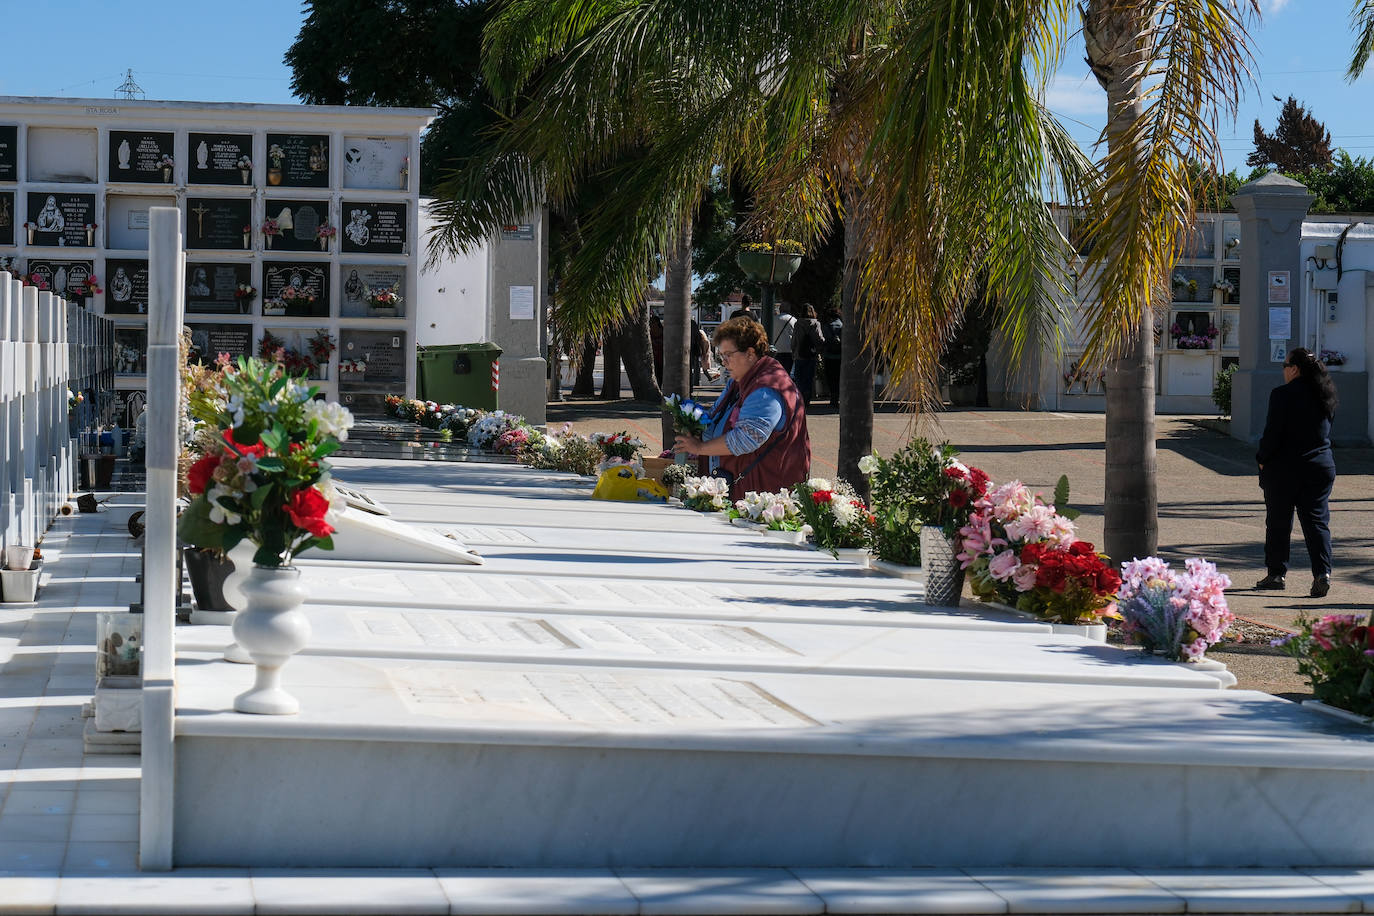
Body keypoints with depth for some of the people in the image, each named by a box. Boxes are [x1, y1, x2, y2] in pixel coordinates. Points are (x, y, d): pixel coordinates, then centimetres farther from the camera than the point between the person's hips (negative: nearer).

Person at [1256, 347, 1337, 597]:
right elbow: (1326, 431, 13)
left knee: (1278, 522, 9)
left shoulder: (1282, 395, -14)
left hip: (1284, 469, -4)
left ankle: (1276, 573, 16)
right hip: (1321, 466, 5)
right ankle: (1322, 572, -10)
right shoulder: (1325, 396, 5)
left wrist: (1262, 459, -1)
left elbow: (1272, 433, -15)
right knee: (1317, 521, 5)